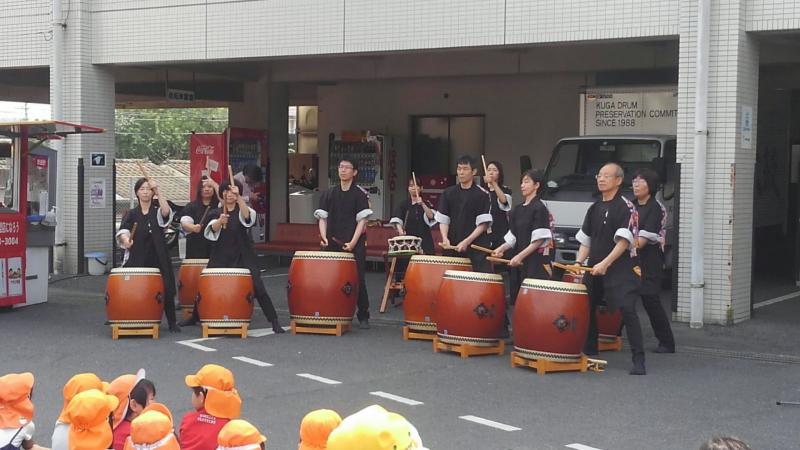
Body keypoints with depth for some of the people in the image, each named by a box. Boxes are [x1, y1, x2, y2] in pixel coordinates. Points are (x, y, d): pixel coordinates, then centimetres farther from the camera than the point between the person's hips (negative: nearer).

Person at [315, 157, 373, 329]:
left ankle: (363, 316, 8)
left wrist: (353, 242, -15)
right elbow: (322, 217, 8)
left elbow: (362, 220, -6)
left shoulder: (360, 194, -1)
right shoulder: (328, 193, 9)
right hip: (333, 243, 3)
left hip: (355, 244, -3)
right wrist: (324, 237, -8)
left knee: (358, 279, -3)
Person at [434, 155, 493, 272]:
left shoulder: (482, 195, -1)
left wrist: (467, 241, -15)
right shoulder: (448, 193, 11)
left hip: (476, 247, -3)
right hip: (453, 247, 4)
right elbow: (443, 220, 11)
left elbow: (483, 223, -6)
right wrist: (445, 238, -7)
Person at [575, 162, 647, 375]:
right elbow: (585, 240, 18)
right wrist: (578, 263, 3)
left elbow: (624, 241, -15)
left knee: (627, 310, -15)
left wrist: (605, 263, -22)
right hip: (594, 269, 7)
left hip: (620, 269, -7)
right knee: (586, 308, 11)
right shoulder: (594, 209, 14)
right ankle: (589, 353, 27)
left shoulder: (626, 207, -6)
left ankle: (638, 360, -12)